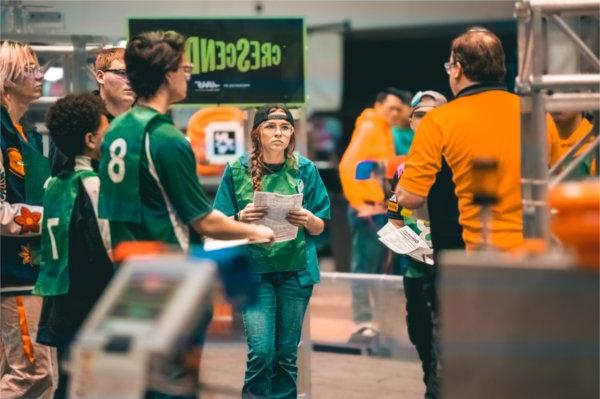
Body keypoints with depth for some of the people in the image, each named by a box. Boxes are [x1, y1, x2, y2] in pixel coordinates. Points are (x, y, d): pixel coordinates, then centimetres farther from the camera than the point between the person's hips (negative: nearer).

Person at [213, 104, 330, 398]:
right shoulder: (237, 171, -1)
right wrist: (242, 219, -18)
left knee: (287, 353, 5)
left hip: (296, 269, 2)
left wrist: (308, 220, -16)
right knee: (261, 351, -12)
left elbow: (320, 229, 6)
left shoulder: (305, 170, 2)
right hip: (254, 268, -1)